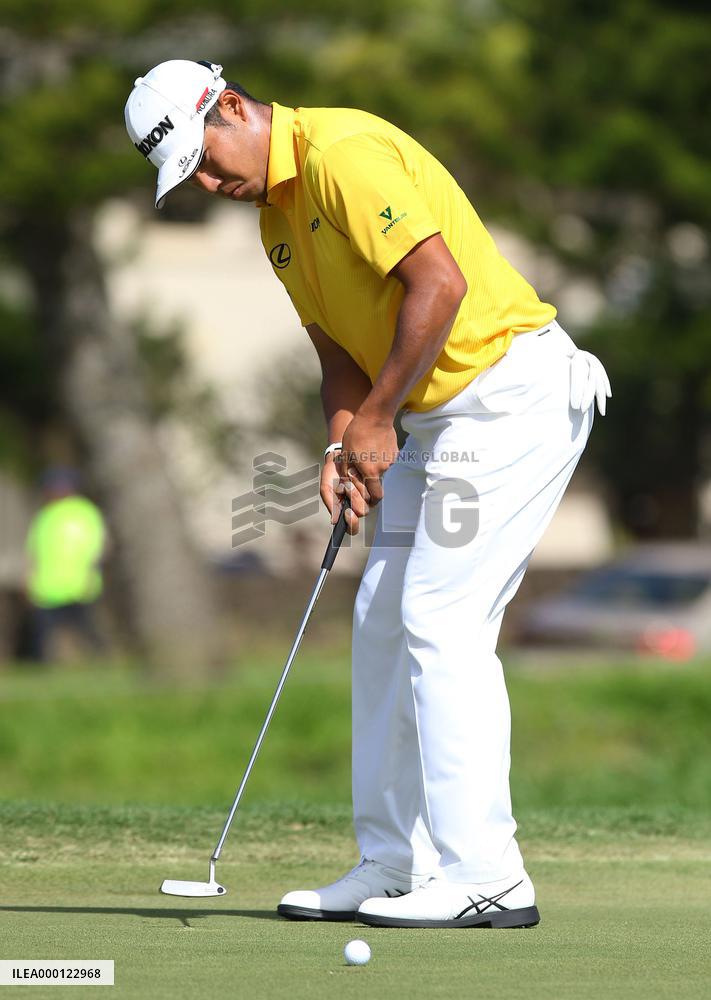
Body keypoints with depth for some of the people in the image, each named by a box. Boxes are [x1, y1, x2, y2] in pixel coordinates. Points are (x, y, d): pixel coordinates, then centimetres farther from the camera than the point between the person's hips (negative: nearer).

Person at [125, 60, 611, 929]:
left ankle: (484, 877, -13)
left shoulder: (343, 153, -17)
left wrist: (375, 419, -16)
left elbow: (441, 282, -24)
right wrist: (343, 446, -1)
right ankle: (397, 865, 13)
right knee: (383, 621, 9)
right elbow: (341, 351, 18)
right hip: (445, 415, 10)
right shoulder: (276, 221, 15)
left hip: (513, 391, -10)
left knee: (441, 620, -14)